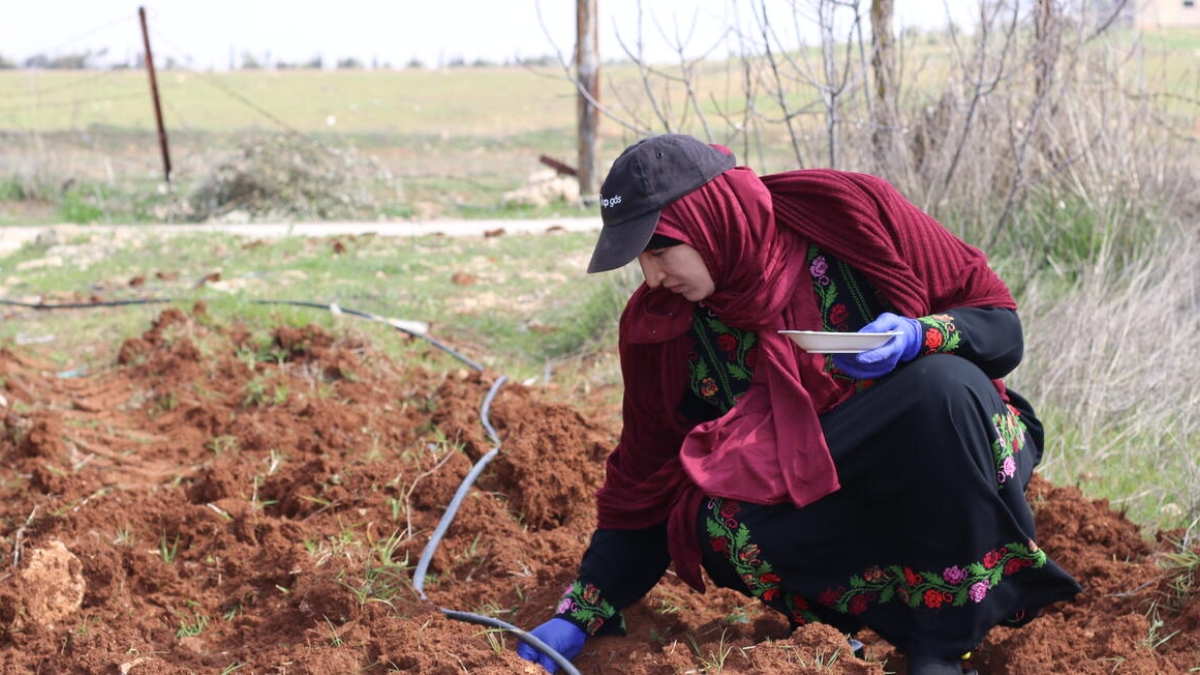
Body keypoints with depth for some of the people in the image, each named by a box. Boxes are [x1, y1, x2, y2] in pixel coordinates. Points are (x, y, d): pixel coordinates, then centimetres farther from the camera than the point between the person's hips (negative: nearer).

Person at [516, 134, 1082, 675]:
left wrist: (921, 335, -30)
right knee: (723, 527, -30)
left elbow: (1001, 325, -8)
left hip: (940, 460, -1)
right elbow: (644, 480, 1)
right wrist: (579, 618, -3)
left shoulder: (852, 214, -15)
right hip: (818, 501, 2)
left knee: (944, 383, -34)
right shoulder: (658, 327, -6)